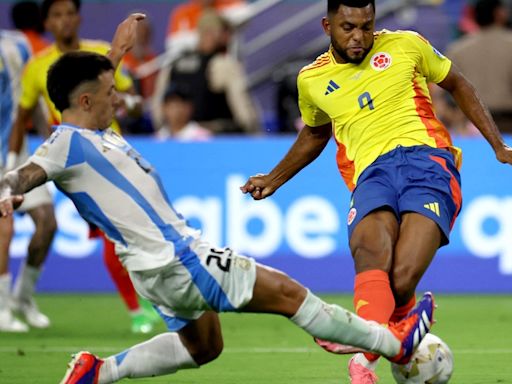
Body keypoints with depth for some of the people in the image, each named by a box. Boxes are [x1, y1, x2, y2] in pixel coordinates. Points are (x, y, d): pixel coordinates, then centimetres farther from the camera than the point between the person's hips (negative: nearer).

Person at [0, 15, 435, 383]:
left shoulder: (93, 134, 11)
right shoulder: (66, 144, -16)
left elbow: (93, 87, 33)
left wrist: (117, 52, 40)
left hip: (172, 260, 11)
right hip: (174, 263, -11)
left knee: (202, 348, 29)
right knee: (285, 292, -3)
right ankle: (392, 342, 8)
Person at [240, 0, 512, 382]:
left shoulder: (406, 46, 13)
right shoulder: (311, 80, 19)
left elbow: (458, 85, 25)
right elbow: (315, 134, 40)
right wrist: (274, 179, 39)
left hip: (426, 156, -1)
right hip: (371, 175, 1)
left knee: (402, 279, -27)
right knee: (371, 250, -36)